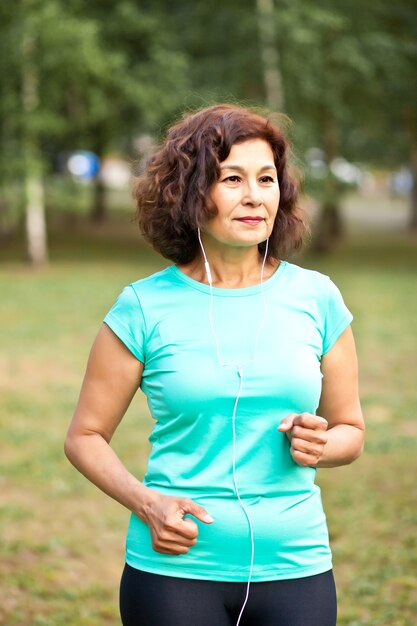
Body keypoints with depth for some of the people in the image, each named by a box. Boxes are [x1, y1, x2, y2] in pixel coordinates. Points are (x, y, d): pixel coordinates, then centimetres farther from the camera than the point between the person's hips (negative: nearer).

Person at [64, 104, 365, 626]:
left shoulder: (315, 298, 3)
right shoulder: (145, 308, -3)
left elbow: (350, 430, 13)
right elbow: (85, 436, 4)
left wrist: (319, 446, -9)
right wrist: (145, 503, -12)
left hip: (294, 568, 2)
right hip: (175, 568, -1)